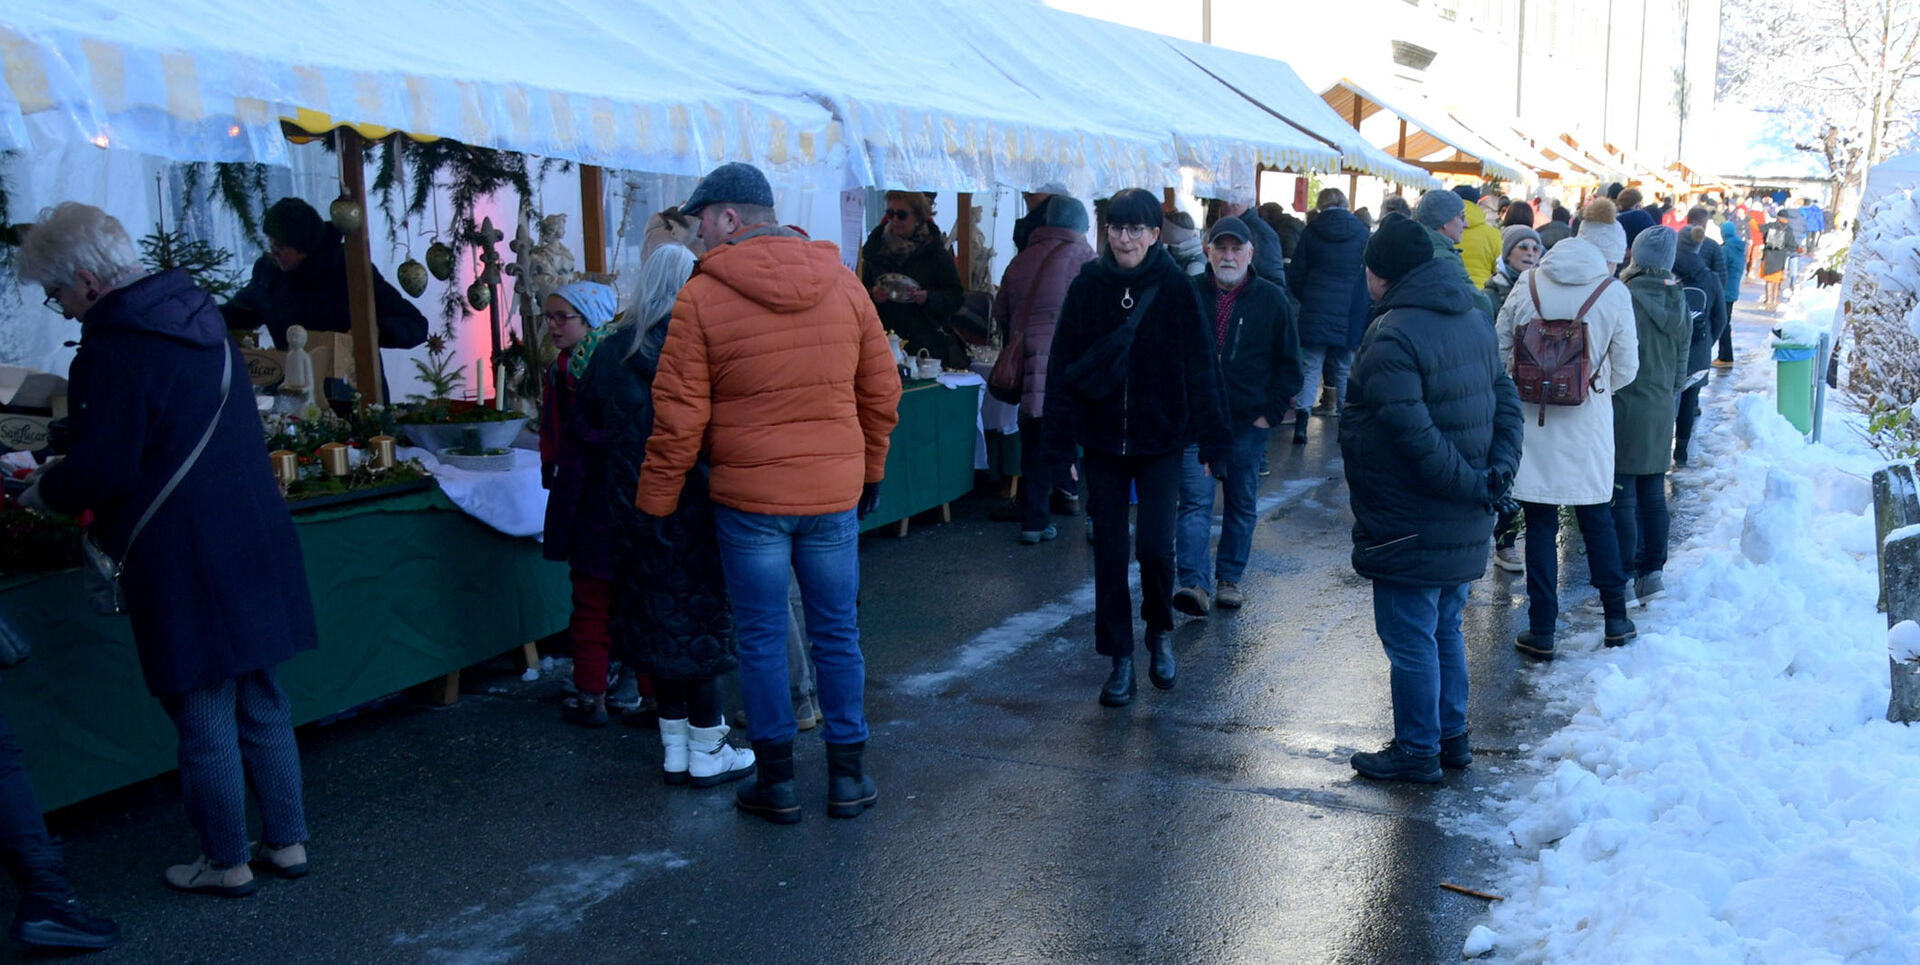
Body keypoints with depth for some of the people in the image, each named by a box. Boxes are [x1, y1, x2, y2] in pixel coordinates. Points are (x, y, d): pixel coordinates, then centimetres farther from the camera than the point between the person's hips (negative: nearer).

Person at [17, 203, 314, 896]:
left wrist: (44, 493, 3)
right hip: (254, 544, 8)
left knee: (203, 717, 4)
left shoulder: (111, 353, -17)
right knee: (261, 701, 16)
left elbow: (99, 471, -18)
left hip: (184, 564, -8)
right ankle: (287, 841, 25)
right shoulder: (198, 316, 10)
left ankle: (226, 863, 16)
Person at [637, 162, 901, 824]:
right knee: (837, 635, 12)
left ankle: (776, 781, 17)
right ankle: (848, 776, 20)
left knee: (762, 639, 9)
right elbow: (881, 392, 8)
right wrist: (870, 468, 21)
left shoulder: (702, 297, -9)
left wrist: (656, 503, 1)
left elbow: (679, 417, -9)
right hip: (835, 493, 3)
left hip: (748, 499, -3)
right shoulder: (843, 284, 2)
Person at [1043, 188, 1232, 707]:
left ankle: (1160, 632, 20)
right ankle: (1120, 659, 17)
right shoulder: (1088, 286, -1)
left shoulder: (1174, 288, -4)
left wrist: (1212, 439, -5)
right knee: (1109, 552, 5)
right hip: (1102, 439, 2)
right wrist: (1060, 436, -4)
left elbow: (1200, 367, -3)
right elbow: (1063, 364, 1)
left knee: (1156, 546, -10)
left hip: (1160, 440, -2)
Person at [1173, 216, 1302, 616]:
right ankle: (1194, 584, -14)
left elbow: (1288, 365, 7)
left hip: (1248, 424, 2)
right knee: (1195, 503, -10)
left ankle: (1228, 580, 22)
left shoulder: (1272, 300, 2)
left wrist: (1270, 413, -1)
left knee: (1242, 506, 10)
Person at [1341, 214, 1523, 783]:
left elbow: (1415, 435, -26)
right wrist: (1498, 471, -2)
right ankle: (1451, 737, 32)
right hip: (1464, 526, 9)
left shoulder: (1391, 336, -20)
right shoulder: (1472, 320, 9)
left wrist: (1472, 486, -17)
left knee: (1410, 640, 3)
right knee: (1445, 630, 21)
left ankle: (1417, 752, 13)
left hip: (1410, 529, -9)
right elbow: (1506, 401, 9)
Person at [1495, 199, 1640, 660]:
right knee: (1597, 518, 17)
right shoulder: (1613, 293, -6)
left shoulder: (1528, 284, -2)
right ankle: (1616, 618, 26)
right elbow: (1625, 369, -1)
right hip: (1586, 427, 0)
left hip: (1532, 420, 0)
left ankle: (1541, 631, 10)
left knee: (1540, 525, 5)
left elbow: (1499, 349, 2)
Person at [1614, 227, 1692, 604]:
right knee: (1653, 495, 14)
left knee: (1622, 497, -1)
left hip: (1627, 408, -7)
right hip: (1661, 413, 7)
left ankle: (1625, 577, 2)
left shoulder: (1628, 300, -16)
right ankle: (1652, 570, 21)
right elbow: (1681, 365, 14)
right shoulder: (1678, 303, 6)